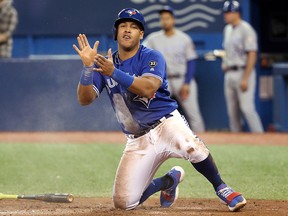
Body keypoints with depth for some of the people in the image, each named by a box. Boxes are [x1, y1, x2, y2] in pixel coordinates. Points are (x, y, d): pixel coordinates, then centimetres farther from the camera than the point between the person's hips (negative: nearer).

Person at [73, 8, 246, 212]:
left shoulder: (152, 57, -5)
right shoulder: (104, 64, 7)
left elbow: (148, 88, -25)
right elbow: (84, 99, -4)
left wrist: (114, 73, -33)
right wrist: (87, 66, -18)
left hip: (166, 123, -4)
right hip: (137, 140, 4)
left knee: (189, 145, -39)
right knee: (124, 202, -7)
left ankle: (221, 188, -13)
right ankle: (169, 181, 22)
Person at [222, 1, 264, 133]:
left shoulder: (246, 30, -12)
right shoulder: (227, 29, 14)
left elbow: (252, 55, -16)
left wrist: (245, 78, -20)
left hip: (243, 72, -8)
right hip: (229, 74, 8)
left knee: (247, 108, -14)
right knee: (232, 111, 7)